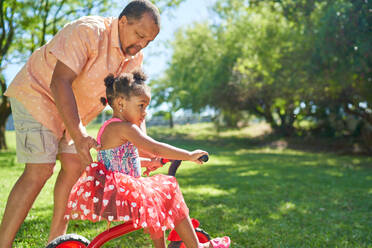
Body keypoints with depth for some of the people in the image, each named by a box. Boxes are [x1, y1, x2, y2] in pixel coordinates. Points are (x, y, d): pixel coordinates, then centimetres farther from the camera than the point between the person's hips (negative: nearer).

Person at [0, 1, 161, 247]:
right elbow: (60, 82, -35)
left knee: (75, 167, 1)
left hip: (73, 110, 8)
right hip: (38, 94, -7)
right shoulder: (88, 32, -28)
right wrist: (78, 135, -43)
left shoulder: (135, 56, -4)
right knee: (40, 171, -16)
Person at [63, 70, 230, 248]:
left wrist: (150, 162, 32)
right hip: (119, 194, -10)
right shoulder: (123, 127, -16)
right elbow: (155, 148, -24)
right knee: (169, 193, 0)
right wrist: (189, 155, -17)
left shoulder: (108, 127, 15)